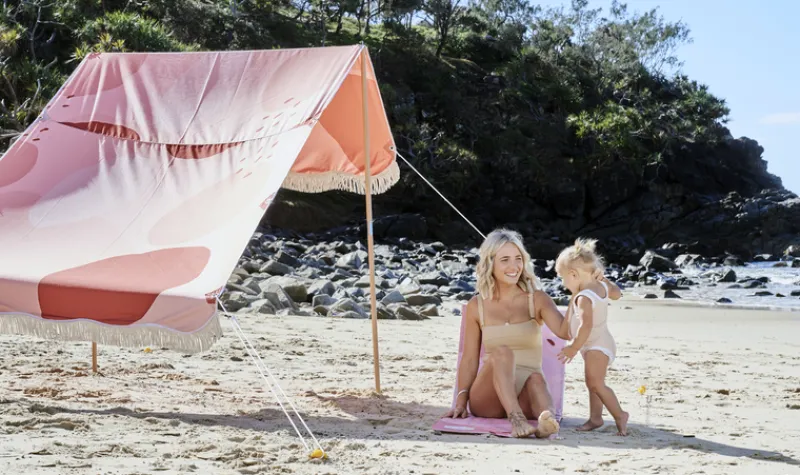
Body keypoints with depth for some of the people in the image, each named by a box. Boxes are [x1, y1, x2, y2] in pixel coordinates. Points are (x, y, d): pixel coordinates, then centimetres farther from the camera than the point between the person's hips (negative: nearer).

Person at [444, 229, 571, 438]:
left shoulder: (537, 300, 5)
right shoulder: (477, 306, 7)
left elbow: (565, 331, -15)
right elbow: (469, 360, 8)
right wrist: (461, 402, -5)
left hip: (525, 397, 0)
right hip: (487, 400, 0)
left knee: (536, 379, -35)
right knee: (501, 352, -31)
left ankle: (547, 419, -67)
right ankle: (516, 419, -51)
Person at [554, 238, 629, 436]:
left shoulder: (584, 297, -25)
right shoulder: (601, 286, 3)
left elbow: (586, 325, -33)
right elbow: (616, 293, 24)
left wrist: (574, 348, -27)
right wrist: (602, 278, 24)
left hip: (597, 346, -11)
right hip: (599, 345, 11)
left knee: (595, 383, -17)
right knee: (594, 383, 14)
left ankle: (619, 414, -14)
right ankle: (595, 417, 19)